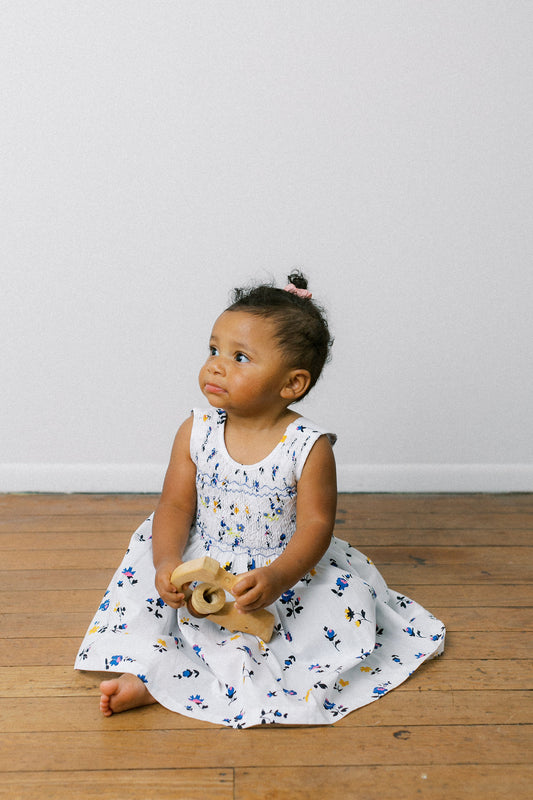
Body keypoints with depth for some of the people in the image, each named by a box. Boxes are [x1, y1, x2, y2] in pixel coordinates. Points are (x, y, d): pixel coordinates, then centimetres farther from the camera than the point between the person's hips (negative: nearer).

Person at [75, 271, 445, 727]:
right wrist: (167, 562, -25)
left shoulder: (309, 447, -17)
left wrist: (278, 577, -35)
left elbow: (315, 525, -17)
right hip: (202, 570, 3)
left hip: (283, 572, -2)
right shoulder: (195, 433, -7)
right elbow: (176, 505, -6)